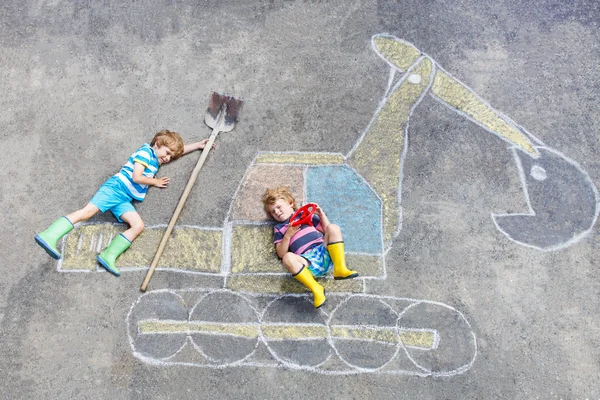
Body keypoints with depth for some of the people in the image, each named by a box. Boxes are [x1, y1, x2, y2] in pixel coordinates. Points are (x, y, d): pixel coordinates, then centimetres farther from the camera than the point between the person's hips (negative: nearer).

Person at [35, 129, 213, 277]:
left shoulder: (155, 158, 25)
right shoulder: (145, 152, -1)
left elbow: (178, 149, 37)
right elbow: (136, 177, -11)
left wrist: (199, 145, 33)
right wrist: (155, 181, 4)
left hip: (125, 198, 8)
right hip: (116, 186, -8)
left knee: (138, 225, -13)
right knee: (88, 211, -22)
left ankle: (108, 256, -24)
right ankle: (49, 236, -29)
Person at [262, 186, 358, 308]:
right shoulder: (279, 228, 21)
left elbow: (327, 230, 22)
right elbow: (281, 253, 7)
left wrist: (321, 214, 10)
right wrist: (288, 235, -5)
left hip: (324, 253, 3)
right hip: (307, 262, -2)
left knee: (333, 228, -20)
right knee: (288, 258, -34)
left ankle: (340, 269, -24)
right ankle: (316, 290, -34)